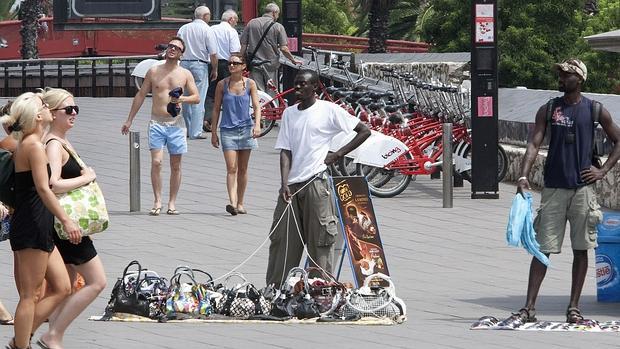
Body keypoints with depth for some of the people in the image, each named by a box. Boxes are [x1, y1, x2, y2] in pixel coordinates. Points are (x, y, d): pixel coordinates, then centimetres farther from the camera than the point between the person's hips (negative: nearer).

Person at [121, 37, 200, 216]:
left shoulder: (185, 74, 5)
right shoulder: (154, 71, 6)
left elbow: (197, 98, 5)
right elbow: (141, 95, 11)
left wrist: (182, 99, -16)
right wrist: (129, 120, 11)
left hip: (176, 124, 1)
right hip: (157, 123, -1)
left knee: (175, 165, 4)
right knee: (156, 162, -13)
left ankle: (172, 203, 12)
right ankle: (157, 201, -8)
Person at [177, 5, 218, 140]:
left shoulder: (183, 29, 10)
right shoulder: (206, 29, -6)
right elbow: (213, 54, -9)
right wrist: (214, 70, 2)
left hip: (184, 63, 5)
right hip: (200, 65, -5)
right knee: (198, 100, -3)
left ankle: (189, 129, 19)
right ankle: (196, 132, -4)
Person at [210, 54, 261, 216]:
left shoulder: (250, 84, 2)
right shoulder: (222, 84, 2)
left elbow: (256, 106, -2)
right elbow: (216, 109, 7)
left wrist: (257, 125, -19)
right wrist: (214, 132, 6)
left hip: (245, 129, 1)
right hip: (228, 130, -1)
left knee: (242, 169, 9)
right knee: (231, 168, -13)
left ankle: (240, 203, 19)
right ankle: (232, 203, -22)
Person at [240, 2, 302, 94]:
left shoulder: (251, 23, 4)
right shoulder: (278, 27, -6)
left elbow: (243, 45, 4)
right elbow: (283, 48, -9)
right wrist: (293, 60, 5)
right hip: (271, 64, -2)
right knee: (271, 93, 8)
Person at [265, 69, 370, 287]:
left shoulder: (329, 110, -1)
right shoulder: (289, 113, 12)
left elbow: (364, 131, 1)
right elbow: (285, 151, 7)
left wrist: (337, 155, -4)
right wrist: (285, 183, -7)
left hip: (315, 182, -5)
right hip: (292, 185, 5)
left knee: (319, 240, -3)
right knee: (282, 239, 4)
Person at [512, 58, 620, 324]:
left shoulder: (595, 111, 3)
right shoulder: (548, 110, 4)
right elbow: (534, 145, -3)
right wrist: (523, 177, -17)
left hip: (583, 188, 0)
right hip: (553, 189, 0)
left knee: (581, 249, 3)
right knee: (543, 249, -1)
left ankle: (574, 307, 10)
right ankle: (529, 308, -1)